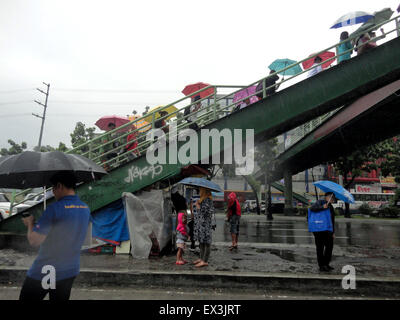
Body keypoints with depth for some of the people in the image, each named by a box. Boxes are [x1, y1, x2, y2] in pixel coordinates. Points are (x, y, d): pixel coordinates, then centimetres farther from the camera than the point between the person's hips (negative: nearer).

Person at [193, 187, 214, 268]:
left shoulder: (208, 199, -14)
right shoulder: (203, 199, 16)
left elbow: (204, 211, -20)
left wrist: (198, 206, -8)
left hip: (205, 223, -10)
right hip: (201, 222, 10)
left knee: (206, 242, -4)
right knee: (201, 242, 15)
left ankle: (205, 261, 1)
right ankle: (201, 259, 24)